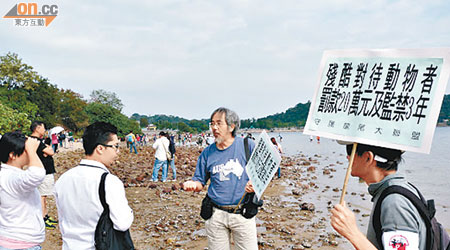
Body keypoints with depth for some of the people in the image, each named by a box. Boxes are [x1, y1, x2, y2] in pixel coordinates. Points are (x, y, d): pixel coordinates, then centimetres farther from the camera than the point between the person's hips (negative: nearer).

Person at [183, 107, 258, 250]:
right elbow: (200, 181, 12)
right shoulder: (207, 153, 6)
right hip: (216, 214, 2)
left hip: (243, 214, -2)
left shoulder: (248, 146, -2)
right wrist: (192, 184, -11)